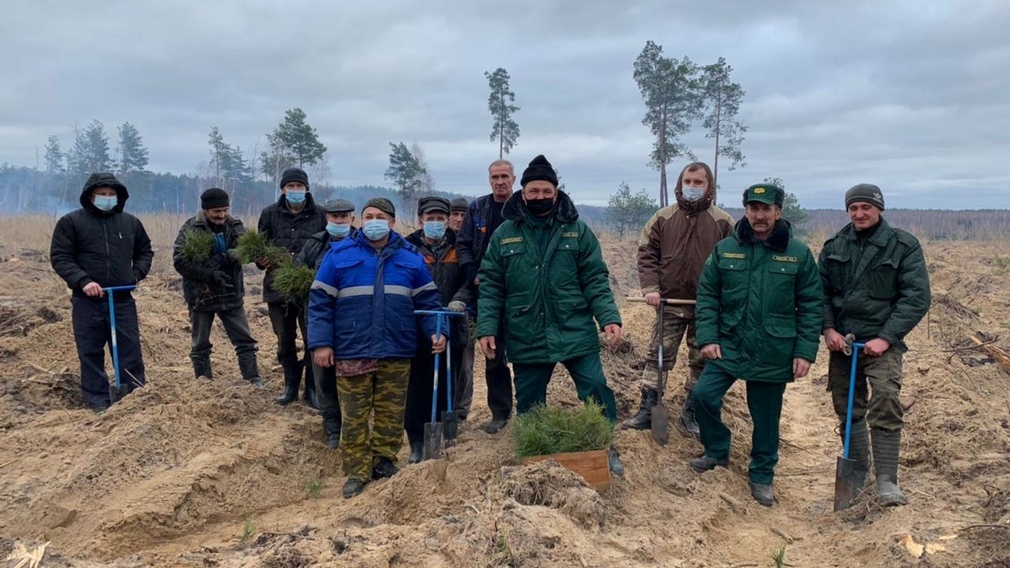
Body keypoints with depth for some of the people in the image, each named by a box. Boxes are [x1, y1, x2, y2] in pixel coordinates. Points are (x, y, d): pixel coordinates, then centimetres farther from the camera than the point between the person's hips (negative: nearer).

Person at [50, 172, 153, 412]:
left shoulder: (131, 222, 9)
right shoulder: (71, 222, -1)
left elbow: (145, 251, 22)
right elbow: (59, 257, -3)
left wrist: (137, 273, 4)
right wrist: (82, 280, -16)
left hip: (122, 300, 2)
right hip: (87, 301, -2)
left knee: (131, 351, 4)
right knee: (91, 353, 4)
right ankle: (98, 402, 13)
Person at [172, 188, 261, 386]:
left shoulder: (235, 226, 1)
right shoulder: (190, 229, -8)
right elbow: (180, 261, -15)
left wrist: (226, 257, -33)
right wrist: (210, 274, -23)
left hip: (231, 295, 2)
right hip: (201, 296, -2)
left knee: (245, 340, 5)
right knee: (200, 346, 10)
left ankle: (254, 381, 13)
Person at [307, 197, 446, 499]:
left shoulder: (410, 256, 8)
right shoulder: (340, 254, 2)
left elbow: (428, 300, 10)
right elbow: (320, 301, 0)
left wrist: (437, 332, -5)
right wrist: (320, 343, -7)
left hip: (397, 353, 2)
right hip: (352, 352, -1)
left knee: (391, 414, 9)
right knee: (354, 416, 5)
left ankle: (384, 462, 24)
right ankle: (357, 473, 15)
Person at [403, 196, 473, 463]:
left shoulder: (458, 247, 7)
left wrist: (460, 299, -15)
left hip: (450, 329, 1)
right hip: (416, 328, -1)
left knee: (447, 387, 7)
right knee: (417, 388, 2)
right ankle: (417, 443, 15)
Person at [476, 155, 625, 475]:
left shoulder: (577, 230, 1)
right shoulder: (504, 234, 3)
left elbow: (596, 280, -1)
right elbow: (490, 286, 3)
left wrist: (609, 318, -12)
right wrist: (487, 328, -5)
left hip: (576, 334, -1)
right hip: (526, 339, 1)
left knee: (596, 390, 2)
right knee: (528, 404, 12)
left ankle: (606, 449, 23)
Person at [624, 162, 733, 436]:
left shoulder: (723, 223, -2)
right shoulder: (663, 218, 1)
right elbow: (646, 254, 2)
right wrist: (650, 287, -10)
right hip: (669, 304, 0)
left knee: (701, 362, 10)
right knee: (657, 357, 3)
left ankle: (691, 413, 23)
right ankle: (646, 411, 10)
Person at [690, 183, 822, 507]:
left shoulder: (798, 254, -3)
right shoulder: (725, 250, 0)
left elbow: (811, 306, -1)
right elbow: (707, 296, 3)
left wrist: (805, 352, -6)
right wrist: (707, 338, -6)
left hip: (774, 354, -1)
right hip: (728, 346, 1)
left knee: (766, 417, 9)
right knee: (703, 395, -10)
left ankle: (761, 476, 29)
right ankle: (718, 450, 18)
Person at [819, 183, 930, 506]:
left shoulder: (904, 246, -4)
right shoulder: (834, 246, 7)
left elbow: (917, 298, -9)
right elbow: (820, 291, 8)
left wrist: (886, 338, -16)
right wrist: (828, 328, -7)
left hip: (882, 341, -4)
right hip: (841, 340, 4)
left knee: (885, 403, -19)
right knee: (848, 409, 10)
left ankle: (887, 481, -12)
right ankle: (857, 473, 25)